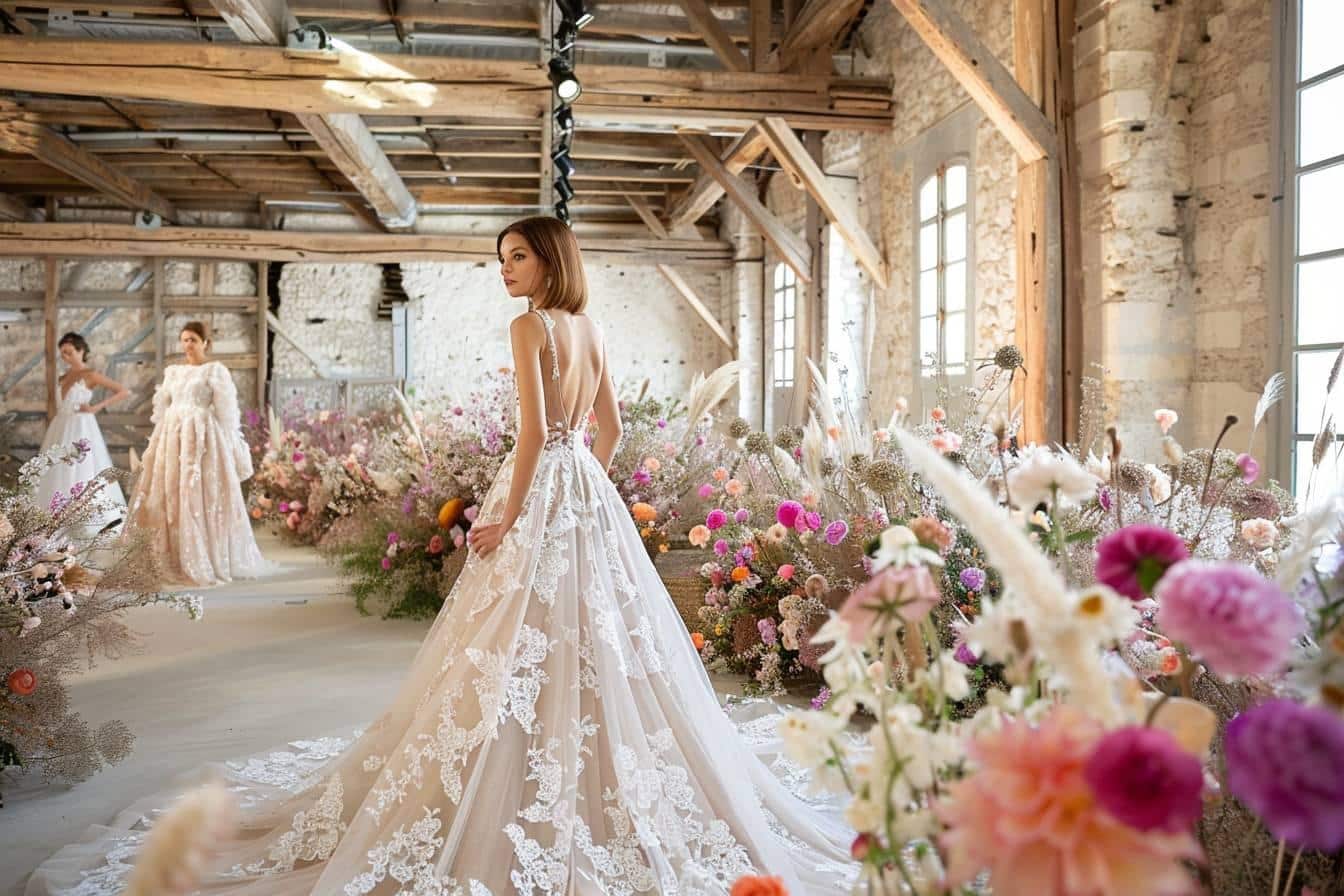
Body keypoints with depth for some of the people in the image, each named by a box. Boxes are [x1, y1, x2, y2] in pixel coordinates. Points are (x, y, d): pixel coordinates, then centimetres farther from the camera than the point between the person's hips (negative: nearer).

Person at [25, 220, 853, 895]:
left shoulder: (531, 326, -11)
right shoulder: (593, 329, 12)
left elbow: (534, 432, -17)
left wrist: (508, 517, -12)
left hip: (539, 490, -8)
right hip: (590, 493, 8)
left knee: (523, 645, -2)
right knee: (598, 632, 13)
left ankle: (525, 798, 6)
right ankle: (611, 775, 22)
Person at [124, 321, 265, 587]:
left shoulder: (216, 370, 0)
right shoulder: (172, 371, 15)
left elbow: (226, 410, -4)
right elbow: (161, 407, 19)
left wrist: (227, 445, -8)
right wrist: (161, 438, 13)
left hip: (202, 436, -6)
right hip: (172, 435, 6)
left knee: (200, 496, -7)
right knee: (167, 496, 2)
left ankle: (206, 562, 0)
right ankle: (173, 562, 8)